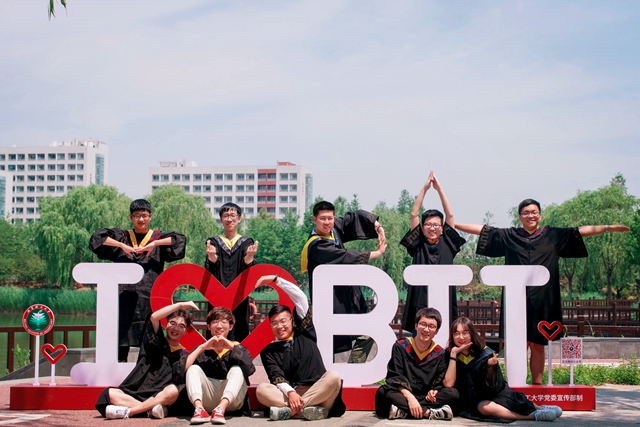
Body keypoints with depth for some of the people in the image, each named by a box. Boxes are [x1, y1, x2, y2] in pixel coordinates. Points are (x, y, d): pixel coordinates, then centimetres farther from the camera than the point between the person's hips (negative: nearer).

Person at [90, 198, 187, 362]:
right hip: (126, 295, 1)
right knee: (123, 330, -5)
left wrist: (154, 244, -13)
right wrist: (123, 245, -9)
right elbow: (98, 236, 1)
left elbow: (180, 239, -4)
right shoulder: (122, 236, 14)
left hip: (150, 295, -1)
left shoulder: (158, 237, 12)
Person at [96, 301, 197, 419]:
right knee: (109, 393, -23)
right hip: (138, 394, 1)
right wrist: (180, 305, -9)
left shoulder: (183, 355, 13)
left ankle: (127, 411, -34)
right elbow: (154, 317, -7)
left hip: (161, 398, -1)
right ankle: (150, 409, -37)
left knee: (173, 391, -35)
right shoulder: (156, 342, 12)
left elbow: (181, 380, -4)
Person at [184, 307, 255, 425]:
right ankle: (199, 409, -41)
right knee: (194, 368, -16)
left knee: (237, 369, -22)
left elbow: (250, 369, -11)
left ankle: (221, 409, -43)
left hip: (231, 400, -1)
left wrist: (232, 346, -10)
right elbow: (183, 368, -6)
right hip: (207, 400, 1)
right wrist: (202, 347, -7)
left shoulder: (237, 347, 13)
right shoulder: (202, 350, 15)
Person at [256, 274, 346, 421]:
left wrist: (275, 279, 6)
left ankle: (291, 410, -34)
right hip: (290, 394, 0)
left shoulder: (304, 333, 15)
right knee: (261, 389, -27)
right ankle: (308, 409, -39)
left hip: (318, 393, 0)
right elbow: (276, 376, -3)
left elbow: (301, 298, 8)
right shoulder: (268, 351, 14)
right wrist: (290, 393, -23)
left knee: (333, 376, -31)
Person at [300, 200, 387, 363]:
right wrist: (378, 252, -14)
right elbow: (345, 256, -22)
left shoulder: (335, 228, 3)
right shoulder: (316, 245, -19)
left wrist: (377, 226, -8)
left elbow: (355, 216, 11)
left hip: (347, 293, 8)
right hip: (330, 302, -8)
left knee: (367, 334, 7)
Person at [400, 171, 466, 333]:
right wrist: (424, 188, 3)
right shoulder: (419, 244, 10)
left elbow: (450, 215, 7)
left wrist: (439, 188, 5)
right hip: (420, 300, -1)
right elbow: (414, 215, 6)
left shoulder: (447, 243, 12)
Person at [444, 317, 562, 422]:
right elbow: (449, 384, -16)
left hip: (495, 393, 2)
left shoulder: (483, 352, -2)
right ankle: (533, 415, -34)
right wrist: (453, 354, -16)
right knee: (485, 408, -34)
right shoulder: (449, 355, -3)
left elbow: (492, 385, 0)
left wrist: (490, 366, -20)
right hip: (475, 400, -2)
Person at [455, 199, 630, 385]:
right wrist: (453, 224, 7)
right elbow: (482, 230, 10)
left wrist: (607, 228, -2)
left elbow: (580, 231, 6)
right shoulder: (509, 236, 9)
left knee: (538, 346, 4)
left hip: (542, 301, 1)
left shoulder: (553, 236, 9)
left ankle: (537, 385, 10)